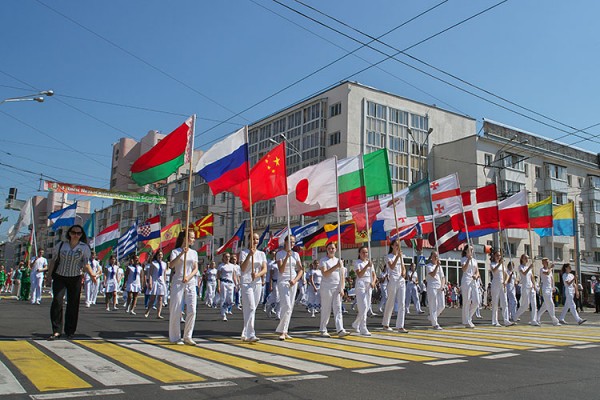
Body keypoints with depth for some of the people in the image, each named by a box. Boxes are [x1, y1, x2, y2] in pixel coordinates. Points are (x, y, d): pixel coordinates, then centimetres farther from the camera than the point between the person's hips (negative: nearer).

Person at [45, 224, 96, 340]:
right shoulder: (62, 245, 7)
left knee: (73, 305, 1)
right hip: (59, 277, 1)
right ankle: (56, 331, -10)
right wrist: (49, 275, 7)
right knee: (57, 301, -14)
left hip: (75, 279, -1)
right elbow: (55, 261, 12)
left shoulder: (84, 247, 2)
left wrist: (92, 274, -14)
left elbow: (86, 264, 2)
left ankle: (70, 332, 13)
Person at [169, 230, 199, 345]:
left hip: (190, 283, 4)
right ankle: (175, 337, 11)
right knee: (176, 311, 0)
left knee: (192, 311, -3)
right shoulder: (176, 251, 0)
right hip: (178, 283, -4)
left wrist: (188, 277, -11)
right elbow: (171, 265, -16)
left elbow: (195, 269, 7)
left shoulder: (194, 253, 12)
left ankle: (187, 337, 8)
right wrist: (181, 253, -26)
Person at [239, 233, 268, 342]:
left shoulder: (262, 254, 11)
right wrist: (249, 255, -23)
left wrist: (257, 275, -19)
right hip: (246, 283, -5)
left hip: (258, 283, 5)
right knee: (250, 308, -13)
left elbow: (265, 269, 1)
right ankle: (250, 334, -12)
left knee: (252, 309, 8)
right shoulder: (244, 253, -1)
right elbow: (243, 268, -14)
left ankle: (246, 334, 17)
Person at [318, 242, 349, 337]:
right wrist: (336, 266, -22)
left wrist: (342, 288, 1)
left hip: (337, 288, 4)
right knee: (326, 309, 0)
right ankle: (323, 330, 11)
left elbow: (342, 276, 11)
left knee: (338, 309, -4)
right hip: (326, 287, -4)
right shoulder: (323, 260, -2)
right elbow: (325, 274, -16)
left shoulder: (339, 260, 13)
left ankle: (340, 330, -10)